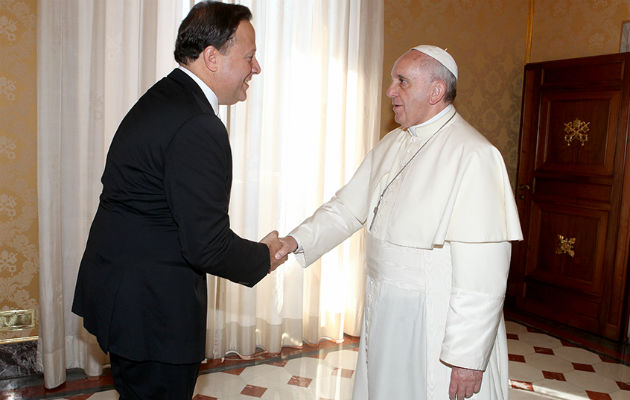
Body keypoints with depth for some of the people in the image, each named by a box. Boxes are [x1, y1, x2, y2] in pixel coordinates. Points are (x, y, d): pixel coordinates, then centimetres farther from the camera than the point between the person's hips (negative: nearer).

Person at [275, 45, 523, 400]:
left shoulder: (474, 155, -19)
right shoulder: (391, 145, 7)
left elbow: (483, 268, -23)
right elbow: (348, 207, 9)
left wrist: (467, 356, -21)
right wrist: (297, 241, -6)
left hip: (438, 327, -7)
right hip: (384, 315, 7)